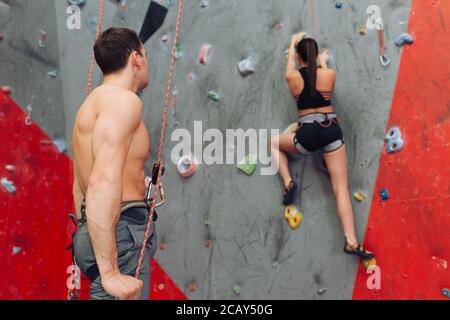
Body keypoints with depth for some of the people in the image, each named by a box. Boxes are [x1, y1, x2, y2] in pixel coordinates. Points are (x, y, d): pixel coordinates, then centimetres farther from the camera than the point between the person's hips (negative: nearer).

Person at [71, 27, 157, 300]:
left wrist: (83, 257, 33)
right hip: (119, 235, -10)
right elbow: (104, 182, -26)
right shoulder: (123, 99, -12)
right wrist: (110, 272, -27)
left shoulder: (96, 100, 19)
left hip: (92, 235, 10)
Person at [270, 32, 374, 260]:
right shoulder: (329, 74, 2)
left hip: (307, 134, -1)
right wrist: (324, 63, 45)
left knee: (274, 144, 30)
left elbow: (290, 67, 27)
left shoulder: (292, 77, 1)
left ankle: (288, 183, 10)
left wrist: (293, 43, 45)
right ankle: (351, 241, -9)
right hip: (331, 130, 1)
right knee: (341, 188, 0)